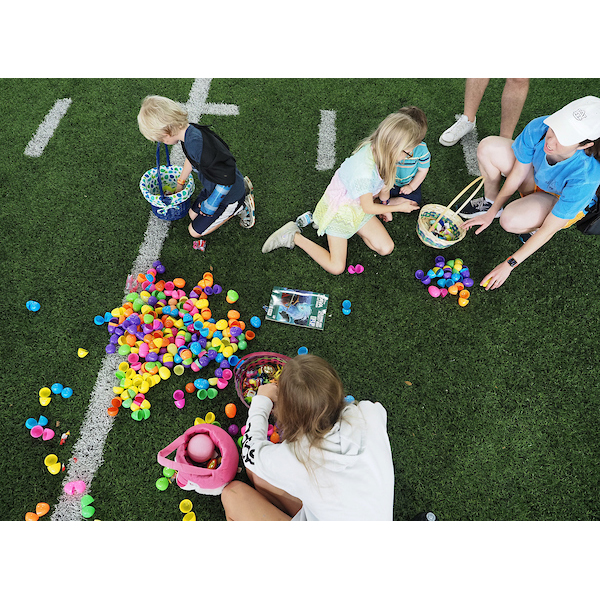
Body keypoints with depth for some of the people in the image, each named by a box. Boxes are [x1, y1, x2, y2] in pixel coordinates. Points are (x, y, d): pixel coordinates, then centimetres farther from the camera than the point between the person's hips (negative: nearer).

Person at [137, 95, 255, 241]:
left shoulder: (198, 145, -38)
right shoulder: (189, 130, -7)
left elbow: (227, 179, -35)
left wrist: (210, 205, -21)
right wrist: (180, 183, 30)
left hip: (229, 196, -8)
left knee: (195, 231, 6)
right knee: (193, 214, 26)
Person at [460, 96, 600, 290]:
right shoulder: (539, 128, -32)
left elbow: (549, 230, -32)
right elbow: (517, 174, -15)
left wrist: (509, 264, -30)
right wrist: (492, 211, -9)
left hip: (563, 201, -4)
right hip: (536, 177, 5)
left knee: (511, 220, -36)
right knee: (488, 148, -18)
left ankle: (535, 226, 1)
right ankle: (490, 202, 7)